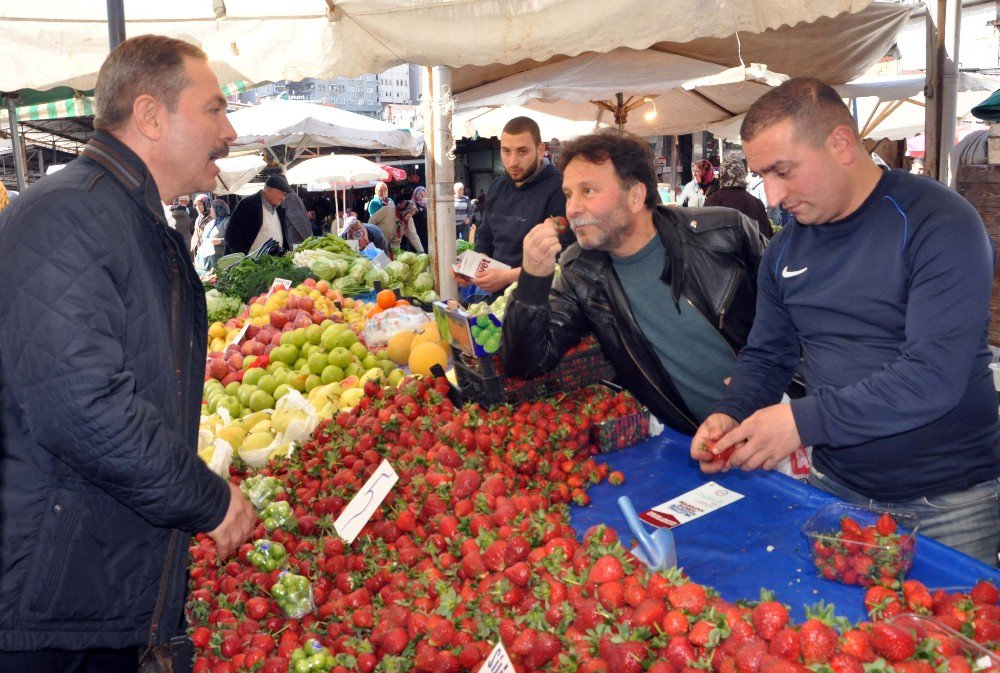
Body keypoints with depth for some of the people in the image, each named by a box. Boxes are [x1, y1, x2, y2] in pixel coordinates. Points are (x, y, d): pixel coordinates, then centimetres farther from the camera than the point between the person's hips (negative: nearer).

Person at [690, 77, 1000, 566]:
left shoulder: (938, 224, -16)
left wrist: (805, 420, -28)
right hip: (834, 487, 5)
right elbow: (765, 356, 10)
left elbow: (935, 375, -26)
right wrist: (731, 414, -9)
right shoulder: (787, 248, 4)